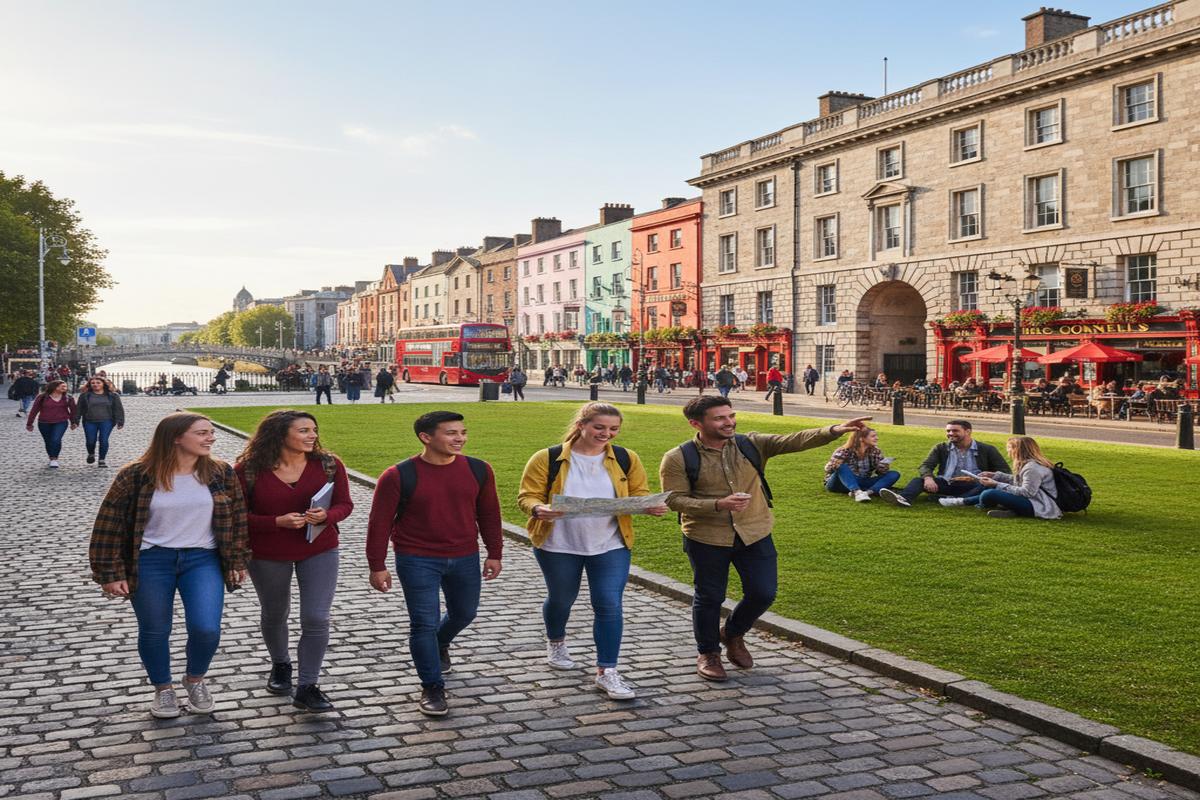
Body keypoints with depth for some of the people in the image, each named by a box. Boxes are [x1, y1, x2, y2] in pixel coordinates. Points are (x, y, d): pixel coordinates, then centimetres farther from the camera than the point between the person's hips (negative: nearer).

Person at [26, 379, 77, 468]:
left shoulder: (68, 398, -1)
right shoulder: (42, 397, -5)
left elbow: (73, 410, 7)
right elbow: (34, 410, 0)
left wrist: (74, 422, 9)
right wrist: (29, 423, 3)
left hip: (61, 423, -1)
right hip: (44, 424, 1)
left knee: (56, 440, -19)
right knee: (48, 442, 11)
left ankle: (54, 459, -8)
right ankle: (51, 458, 31)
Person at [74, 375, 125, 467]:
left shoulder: (112, 396, 4)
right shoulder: (85, 396, 6)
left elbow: (119, 409, 3)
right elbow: (78, 409, 7)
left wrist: (120, 422, -5)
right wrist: (75, 421, 1)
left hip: (106, 422, -1)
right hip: (90, 422, 1)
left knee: (104, 441, -7)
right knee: (90, 441, 2)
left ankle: (102, 460, 7)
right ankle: (91, 454, 34)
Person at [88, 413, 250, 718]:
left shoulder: (221, 473, -3)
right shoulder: (136, 476, -10)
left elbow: (237, 517, 6)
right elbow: (110, 524, -6)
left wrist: (237, 560, 5)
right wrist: (111, 572, -8)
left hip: (202, 559, 1)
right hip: (151, 562, -1)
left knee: (207, 629, -10)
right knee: (154, 632, 9)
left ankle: (195, 679, 21)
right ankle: (163, 688, 35)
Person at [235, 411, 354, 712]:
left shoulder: (328, 464, -10)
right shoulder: (248, 470, -15)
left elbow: (344, 504, -3)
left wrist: (326, 515, -26)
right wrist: (278, 522, -26)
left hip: (319, 551, 0)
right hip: (267, 556, 0)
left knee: (316, 619, -7)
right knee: (274, 614, 20)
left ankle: (307, 687, 5)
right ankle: (280, 665, 47)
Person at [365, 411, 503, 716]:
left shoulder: (478, 470, -5)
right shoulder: (398, 476, -14)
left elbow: (488, 513, 6)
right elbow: (380, 523, -8)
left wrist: (494, 553, 8)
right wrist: (377, 566, -7)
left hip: (465, 558, 4)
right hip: (417, 561, -4)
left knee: (464, 613, 20)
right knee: (424, 623, -2)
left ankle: (440, 645, 52)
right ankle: (433, 688, 15)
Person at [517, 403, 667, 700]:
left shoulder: (625, 459, -3)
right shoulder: (548, 459, -11)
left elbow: (639, 493, 5)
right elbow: (527, 496, -9)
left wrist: (651, 506, -18)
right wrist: (538, 509, -32)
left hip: (610, 547, 1)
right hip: (559, 546, -1)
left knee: (609, 606, -6)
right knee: (561, 599, 20)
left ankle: (606, 672, 5)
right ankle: (556, 643, 50)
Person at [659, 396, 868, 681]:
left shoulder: (751, 444, -5)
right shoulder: (678, 459, -12)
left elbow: (793, 441, -15)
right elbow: (674, 499, -14)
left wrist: (834, 430, -32)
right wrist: (718, 504, -27)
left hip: (755, 535, 3)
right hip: (706, 539, -3)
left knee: (763, 593, 7)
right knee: (709, 598, 10)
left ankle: (733, 633, 37)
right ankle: (708, 652, 34)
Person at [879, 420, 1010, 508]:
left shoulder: (987, 450, 5)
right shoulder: (941, 448, 11)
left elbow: (1004, 471, 2)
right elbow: (925, 466, 2)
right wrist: (928, 478, -24)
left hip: (971, 487, -2)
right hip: (945, 484, 2)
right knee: (918, 479, -23)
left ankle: (959, 500, -53)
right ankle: (903, 498, -55)